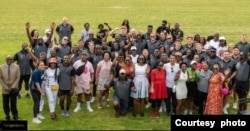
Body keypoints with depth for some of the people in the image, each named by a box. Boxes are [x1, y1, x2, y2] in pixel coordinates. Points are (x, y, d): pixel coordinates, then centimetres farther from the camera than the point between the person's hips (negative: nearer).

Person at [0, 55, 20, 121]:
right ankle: (7, 116, 22)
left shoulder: (16, 67, 0)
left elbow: (18, 78, -2)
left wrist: (13, 87, -10)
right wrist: (6, 87, -8)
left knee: (13, 104, 0)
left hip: (13, 89, -1)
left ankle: (15, 116, 17)